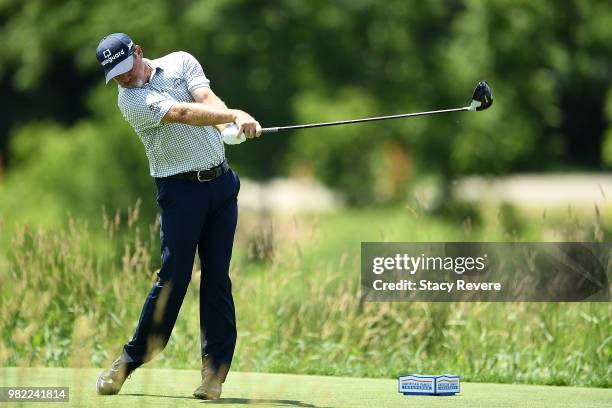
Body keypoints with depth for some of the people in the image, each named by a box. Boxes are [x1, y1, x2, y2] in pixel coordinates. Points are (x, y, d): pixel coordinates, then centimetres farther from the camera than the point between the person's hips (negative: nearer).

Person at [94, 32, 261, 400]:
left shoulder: (181, 63, 5)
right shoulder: (131, 100, -9)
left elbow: (207, 100, -13)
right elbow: (185, 113, -24)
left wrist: (235, 121, -35)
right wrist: (234, 116, -36)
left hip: (221, 181, 3)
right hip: (180, 190, -3)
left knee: (218, 278, 1)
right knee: (174, 278, -7)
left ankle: (215, 372, 3)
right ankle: (130, 361, 5)